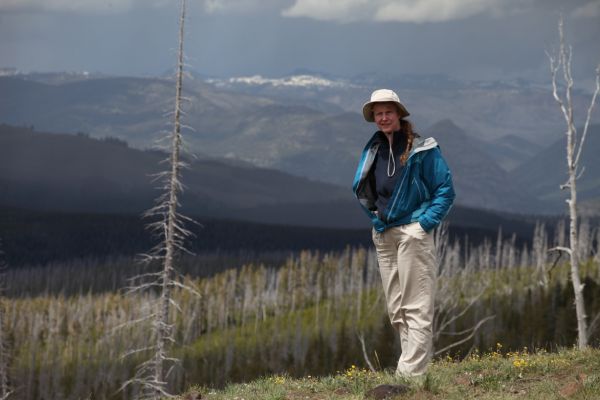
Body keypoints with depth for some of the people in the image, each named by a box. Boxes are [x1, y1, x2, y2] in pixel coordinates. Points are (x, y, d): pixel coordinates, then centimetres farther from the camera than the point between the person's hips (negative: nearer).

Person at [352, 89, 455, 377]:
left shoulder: (421, 149, -7)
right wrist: (375, 217, 11)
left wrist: (426, 222, -13)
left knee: (416, 307, -8)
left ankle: (411, 372, -12)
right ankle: (417, 363, 14)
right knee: (396, 310, 8)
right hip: (383, 235, 7)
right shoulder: (373, 149, 11)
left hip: (413, 232, -7)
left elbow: (445, 189, -6)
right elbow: (361, 189, 25)